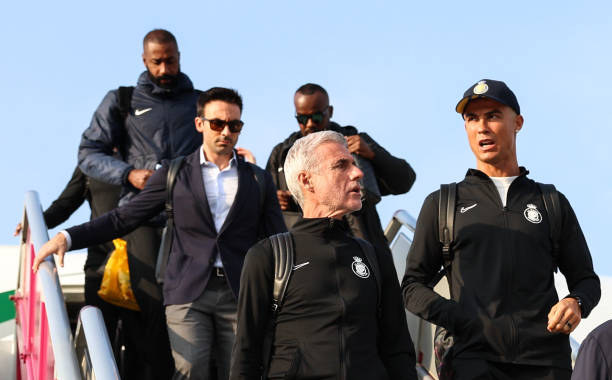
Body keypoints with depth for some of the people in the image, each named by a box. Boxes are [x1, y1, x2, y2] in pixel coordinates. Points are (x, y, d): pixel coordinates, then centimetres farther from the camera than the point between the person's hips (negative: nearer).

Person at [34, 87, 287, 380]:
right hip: (188, 291, -1)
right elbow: (124, 218, 9)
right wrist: (67, 238, -3)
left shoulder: (259, 180, 13)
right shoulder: (174, 174, 11)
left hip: (239, 293, 1)